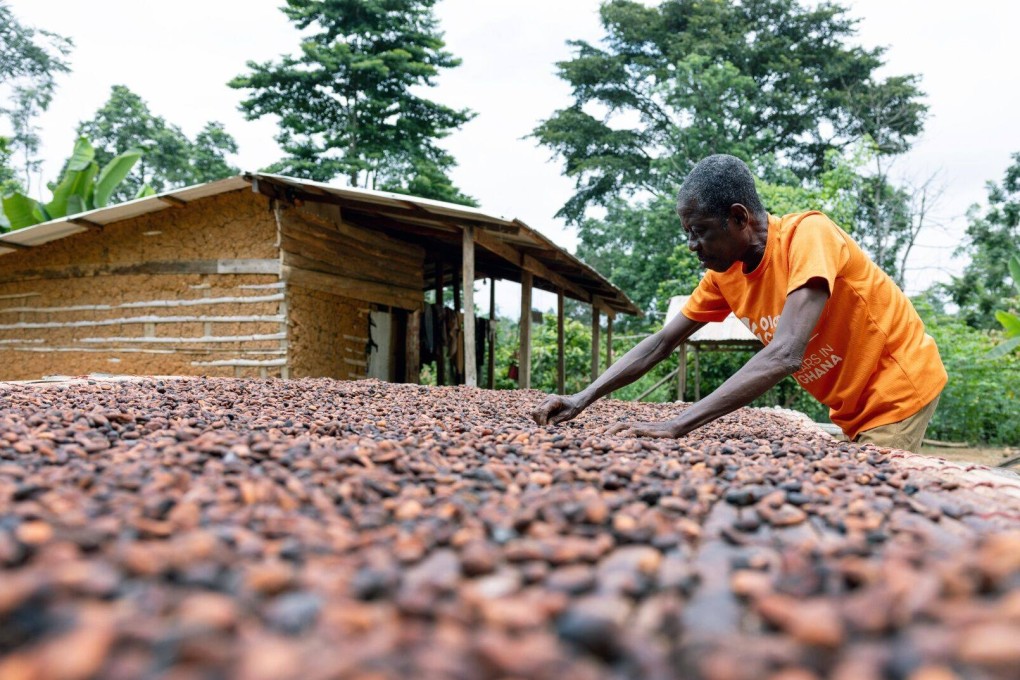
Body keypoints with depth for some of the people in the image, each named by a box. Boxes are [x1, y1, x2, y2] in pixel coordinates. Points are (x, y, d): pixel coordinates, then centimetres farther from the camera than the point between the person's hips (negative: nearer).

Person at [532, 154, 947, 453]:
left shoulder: (807, 234, -28)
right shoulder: (724, 272, -7)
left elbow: (785, 354, -40)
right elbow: (662, 342, -1)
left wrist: (677, 425, -44)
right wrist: (584, 398, -12)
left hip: (899, 388, -6)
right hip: (853, 408, 6)